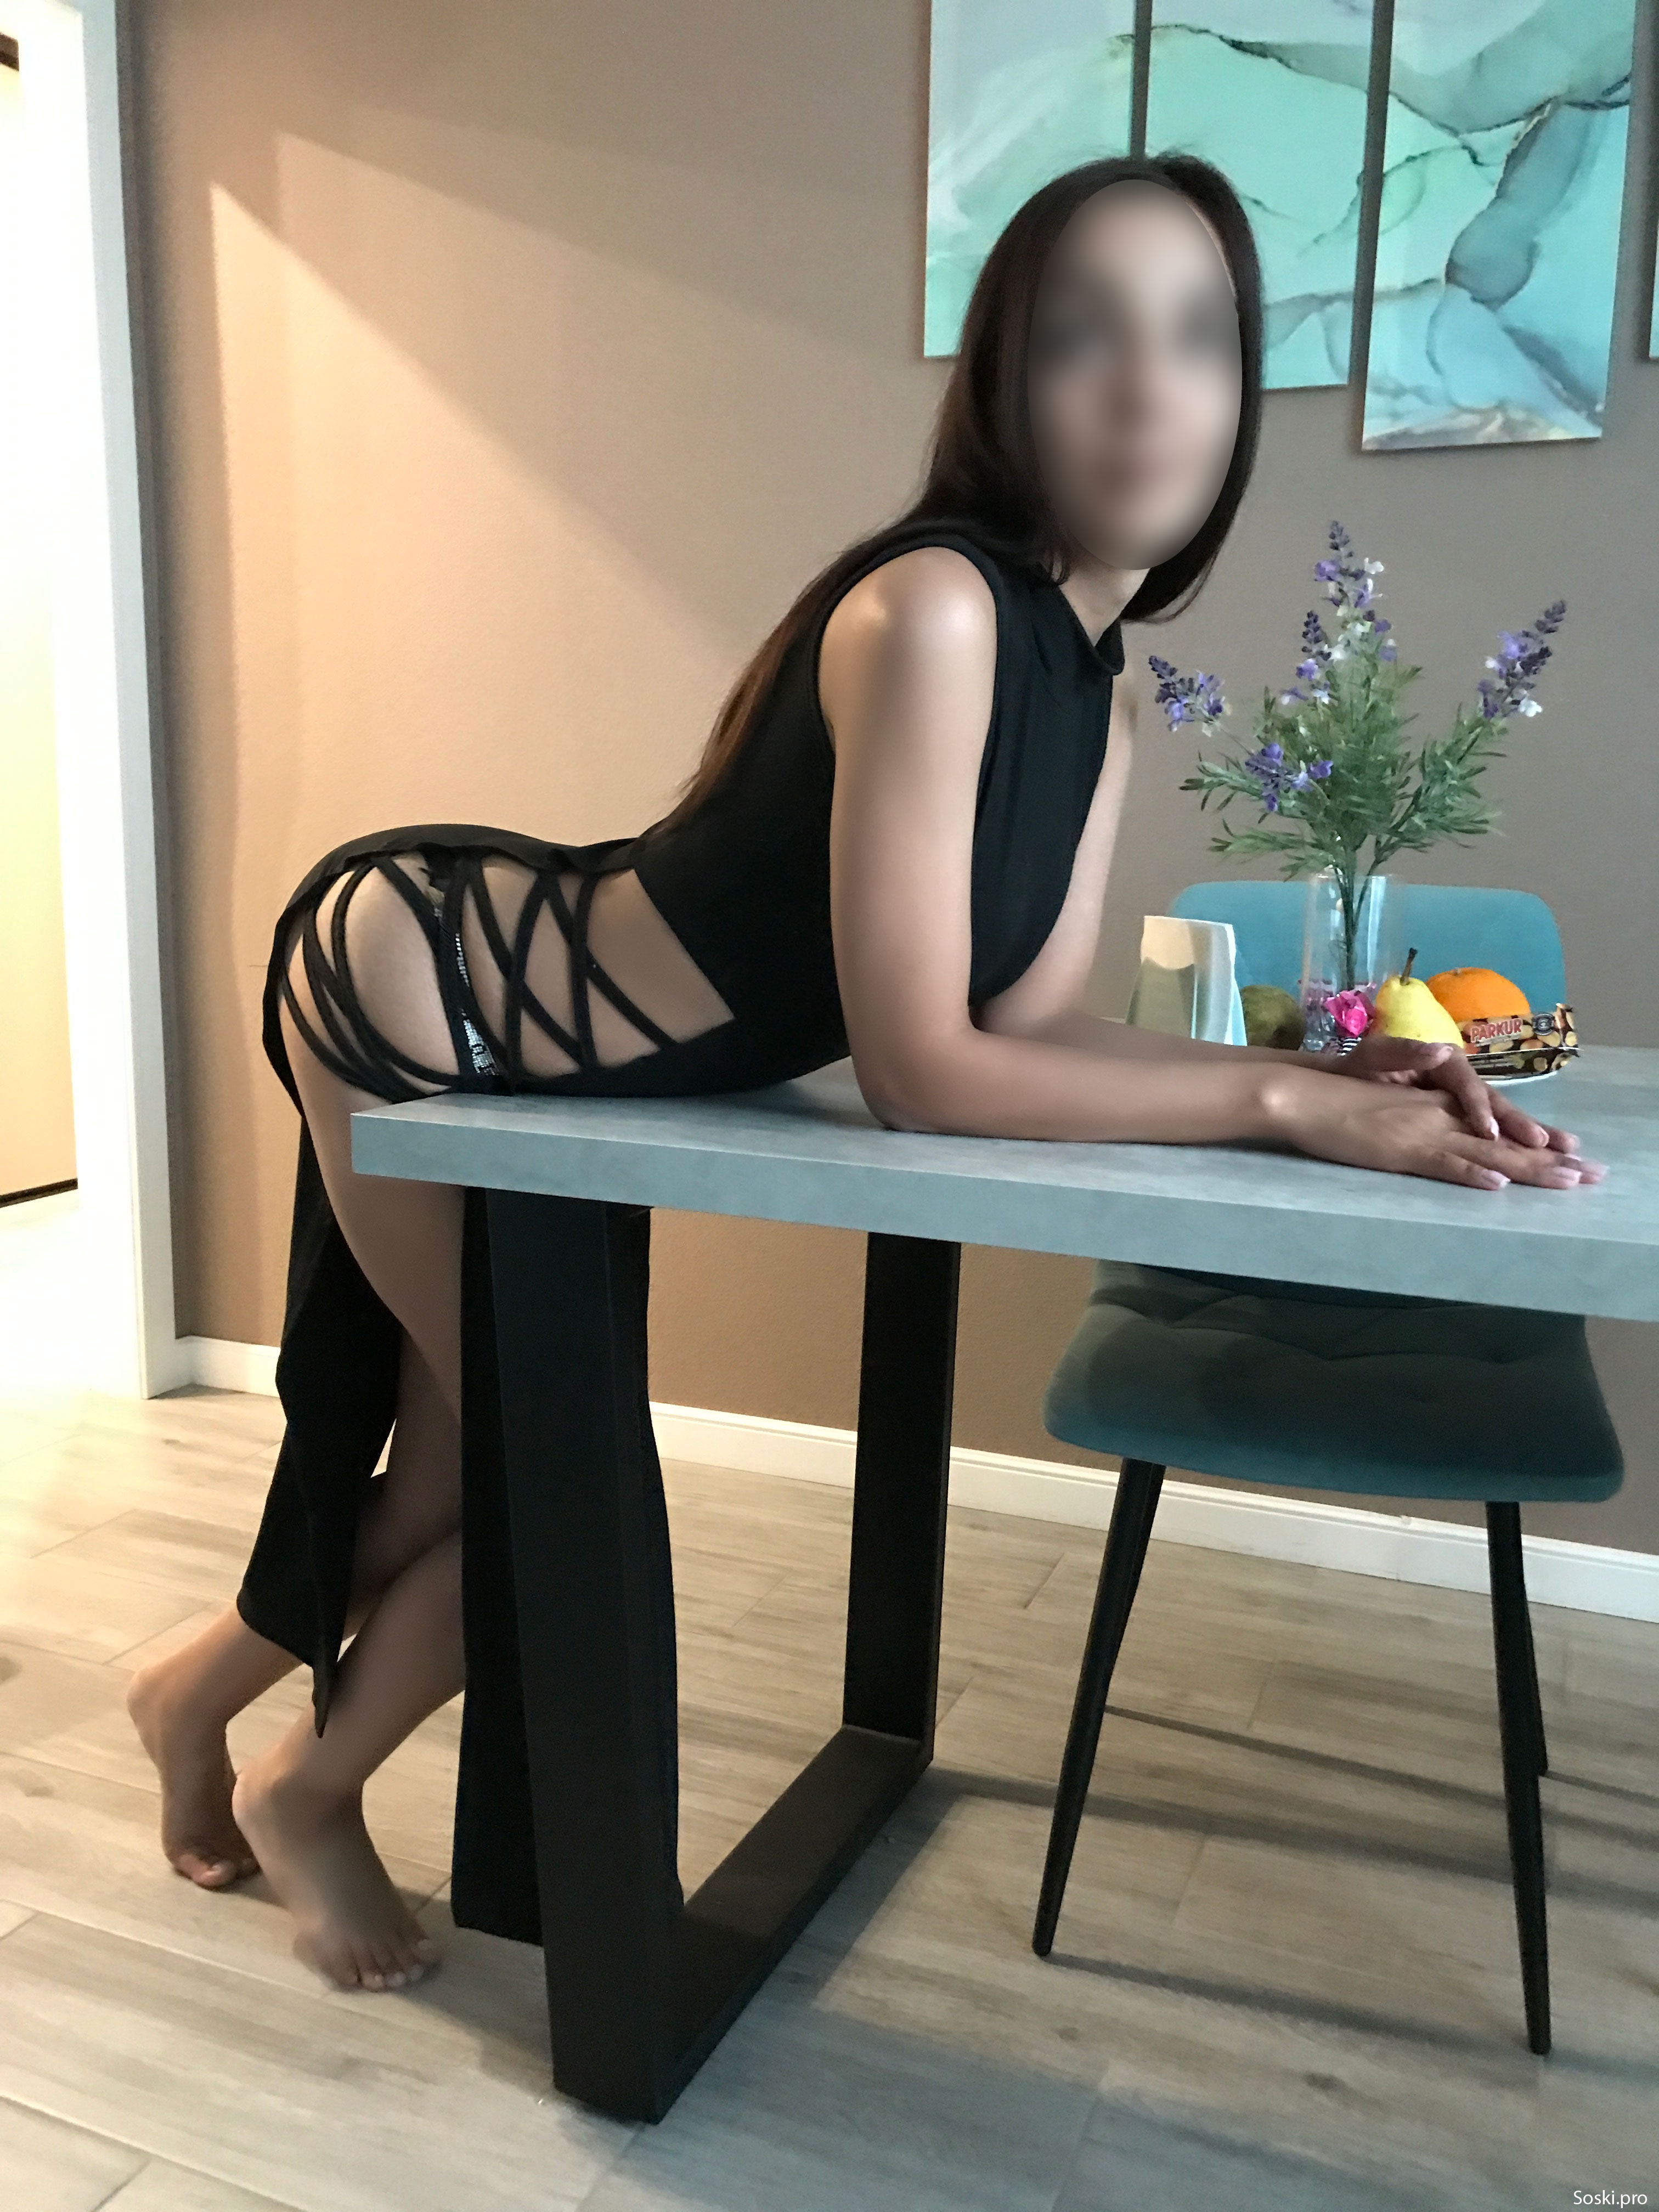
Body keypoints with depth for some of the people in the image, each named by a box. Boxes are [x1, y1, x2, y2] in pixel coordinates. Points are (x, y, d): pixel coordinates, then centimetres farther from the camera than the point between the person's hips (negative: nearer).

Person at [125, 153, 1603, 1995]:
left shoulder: (1097, 691, -1)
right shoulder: (936, 609, -29)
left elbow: (1027, 1022, -4)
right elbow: (922, 1070, -30)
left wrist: (1323, 1071, -15)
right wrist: (1292, 1106, -26)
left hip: (526, 1032, 8)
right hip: (413, 976, -8)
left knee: (477, 1449, 21)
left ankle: (206, 1690, 50)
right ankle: (306, 1790, 36)